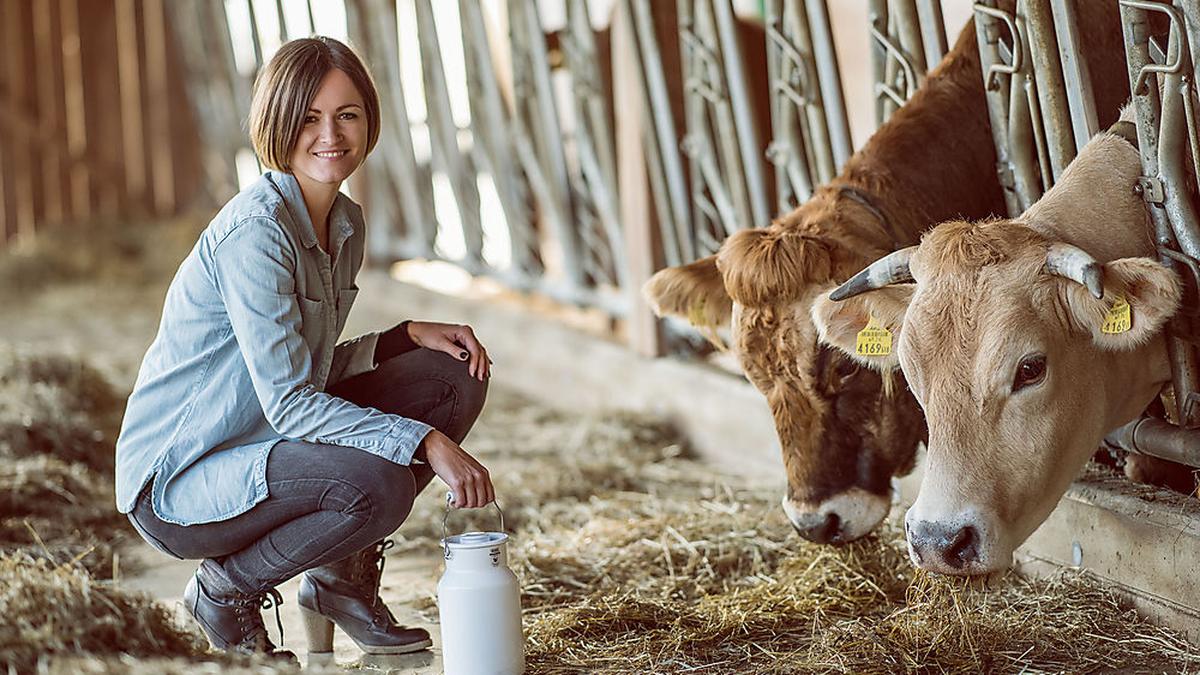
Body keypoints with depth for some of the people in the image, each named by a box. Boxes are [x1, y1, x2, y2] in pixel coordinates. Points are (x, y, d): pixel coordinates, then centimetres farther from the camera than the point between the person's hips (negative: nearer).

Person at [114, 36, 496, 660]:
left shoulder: (346, 224, 6)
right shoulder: (256, 230, -23)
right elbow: (288, 400, -26)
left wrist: (410, 334, -3)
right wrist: (426, 443, -30)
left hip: (264, 442, 9)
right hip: (176, 483, -9)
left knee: (455, 377, 0)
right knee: (375, 484, -34)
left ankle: (344, 580, 8)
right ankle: (227, 590, -4)